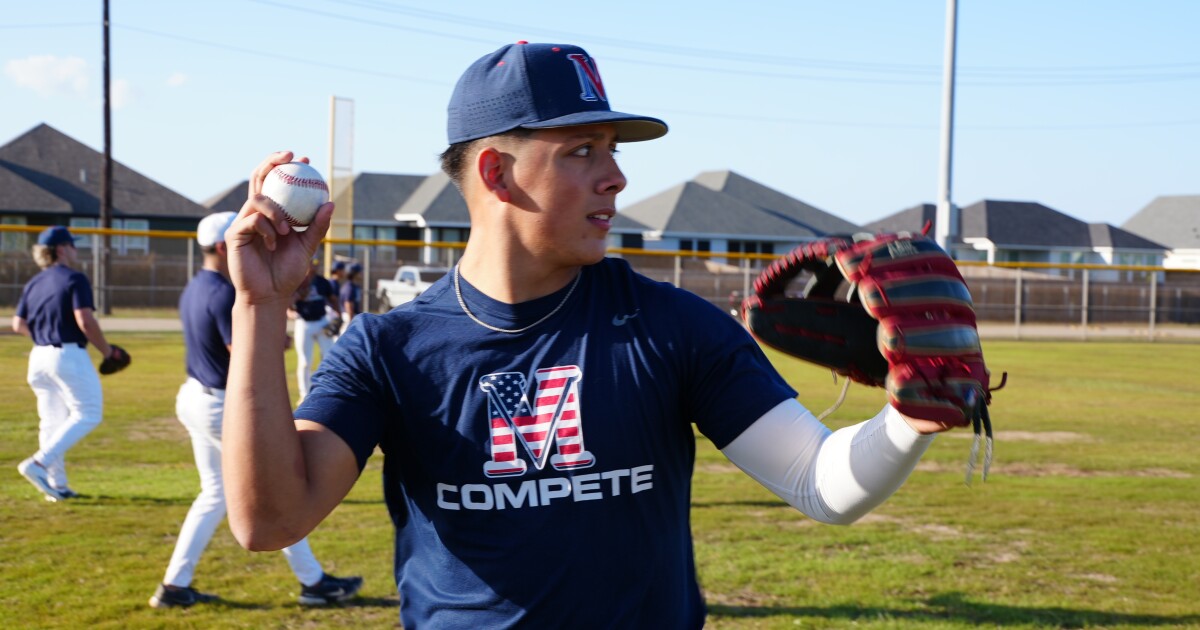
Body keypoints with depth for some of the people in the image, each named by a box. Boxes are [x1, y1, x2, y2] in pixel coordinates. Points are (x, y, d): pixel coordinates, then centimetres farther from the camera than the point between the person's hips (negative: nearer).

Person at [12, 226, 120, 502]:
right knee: (87, 414, -1)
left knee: (51, 421, 13)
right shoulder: (74, 279, -9)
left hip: (39, 356, 8)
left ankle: (56, 485, 15)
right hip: (69, 355, -8)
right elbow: (85, 321, -18)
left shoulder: (33, 284, 12)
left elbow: (19, 325, 10)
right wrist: (106, 350, -7)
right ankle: (39, 463, -13)